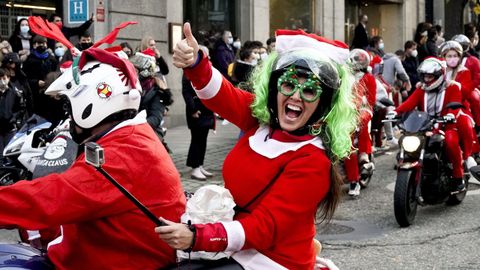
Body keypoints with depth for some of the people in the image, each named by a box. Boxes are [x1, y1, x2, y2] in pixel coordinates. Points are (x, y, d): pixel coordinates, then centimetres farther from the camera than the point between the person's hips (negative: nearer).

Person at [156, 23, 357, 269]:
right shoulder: (260, 115, -2)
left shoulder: (313, 162, -21)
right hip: (234, 250, 6)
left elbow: (264, 227, -26)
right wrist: (194, 62, -28)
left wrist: (196, 237, -38)